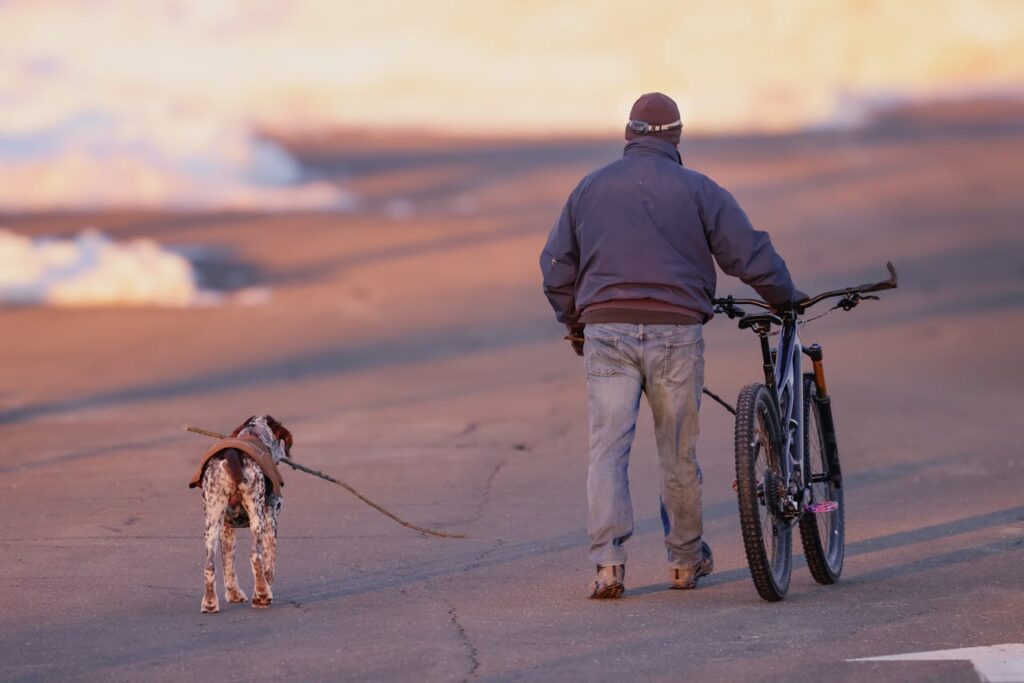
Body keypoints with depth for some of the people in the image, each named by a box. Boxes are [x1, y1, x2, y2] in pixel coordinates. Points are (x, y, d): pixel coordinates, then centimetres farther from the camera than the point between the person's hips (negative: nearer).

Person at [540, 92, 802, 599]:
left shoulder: (590, 188, 11)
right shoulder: (698, 190, 4)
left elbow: (556, 267, 14)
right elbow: (750, 254, 3)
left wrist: (574, 324, 28)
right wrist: (784, 300, 20)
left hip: (606, 333, 1)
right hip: (675, 333, -1)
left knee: (608, 448, -2)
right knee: (679, 452, 10)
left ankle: (608, 562, -13)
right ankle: (686, 558, 20)